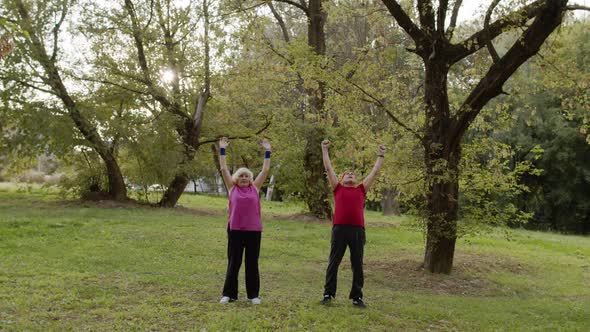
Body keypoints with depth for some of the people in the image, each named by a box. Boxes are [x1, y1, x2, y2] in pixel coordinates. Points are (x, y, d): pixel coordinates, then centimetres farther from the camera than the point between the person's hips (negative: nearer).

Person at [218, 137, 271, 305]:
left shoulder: (255, 188, 7)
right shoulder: (232, 188, 5)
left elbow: (265, 170, 9)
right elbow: (223, 168, 4)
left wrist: (267, 151, 9)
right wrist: (222, 149, 4)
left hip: (254, 230, 1)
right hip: (235, 230, -1)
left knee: (252, 263, 8)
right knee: (233, 263, 7)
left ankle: (253, 294, 18)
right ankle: (229, 294, 16)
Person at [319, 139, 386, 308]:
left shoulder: (361, 190, 17)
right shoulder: (338, 188, 14)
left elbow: (375, 172, 22)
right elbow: (328, 168, 15)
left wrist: (380, 155, 26)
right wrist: (324, 150, 16)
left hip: (358, 230, 1)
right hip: (339, 229, -1)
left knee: (357, 265, 5)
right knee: (333, 262, 5)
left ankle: (357, 296, 14)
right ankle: (328, 294, 13)